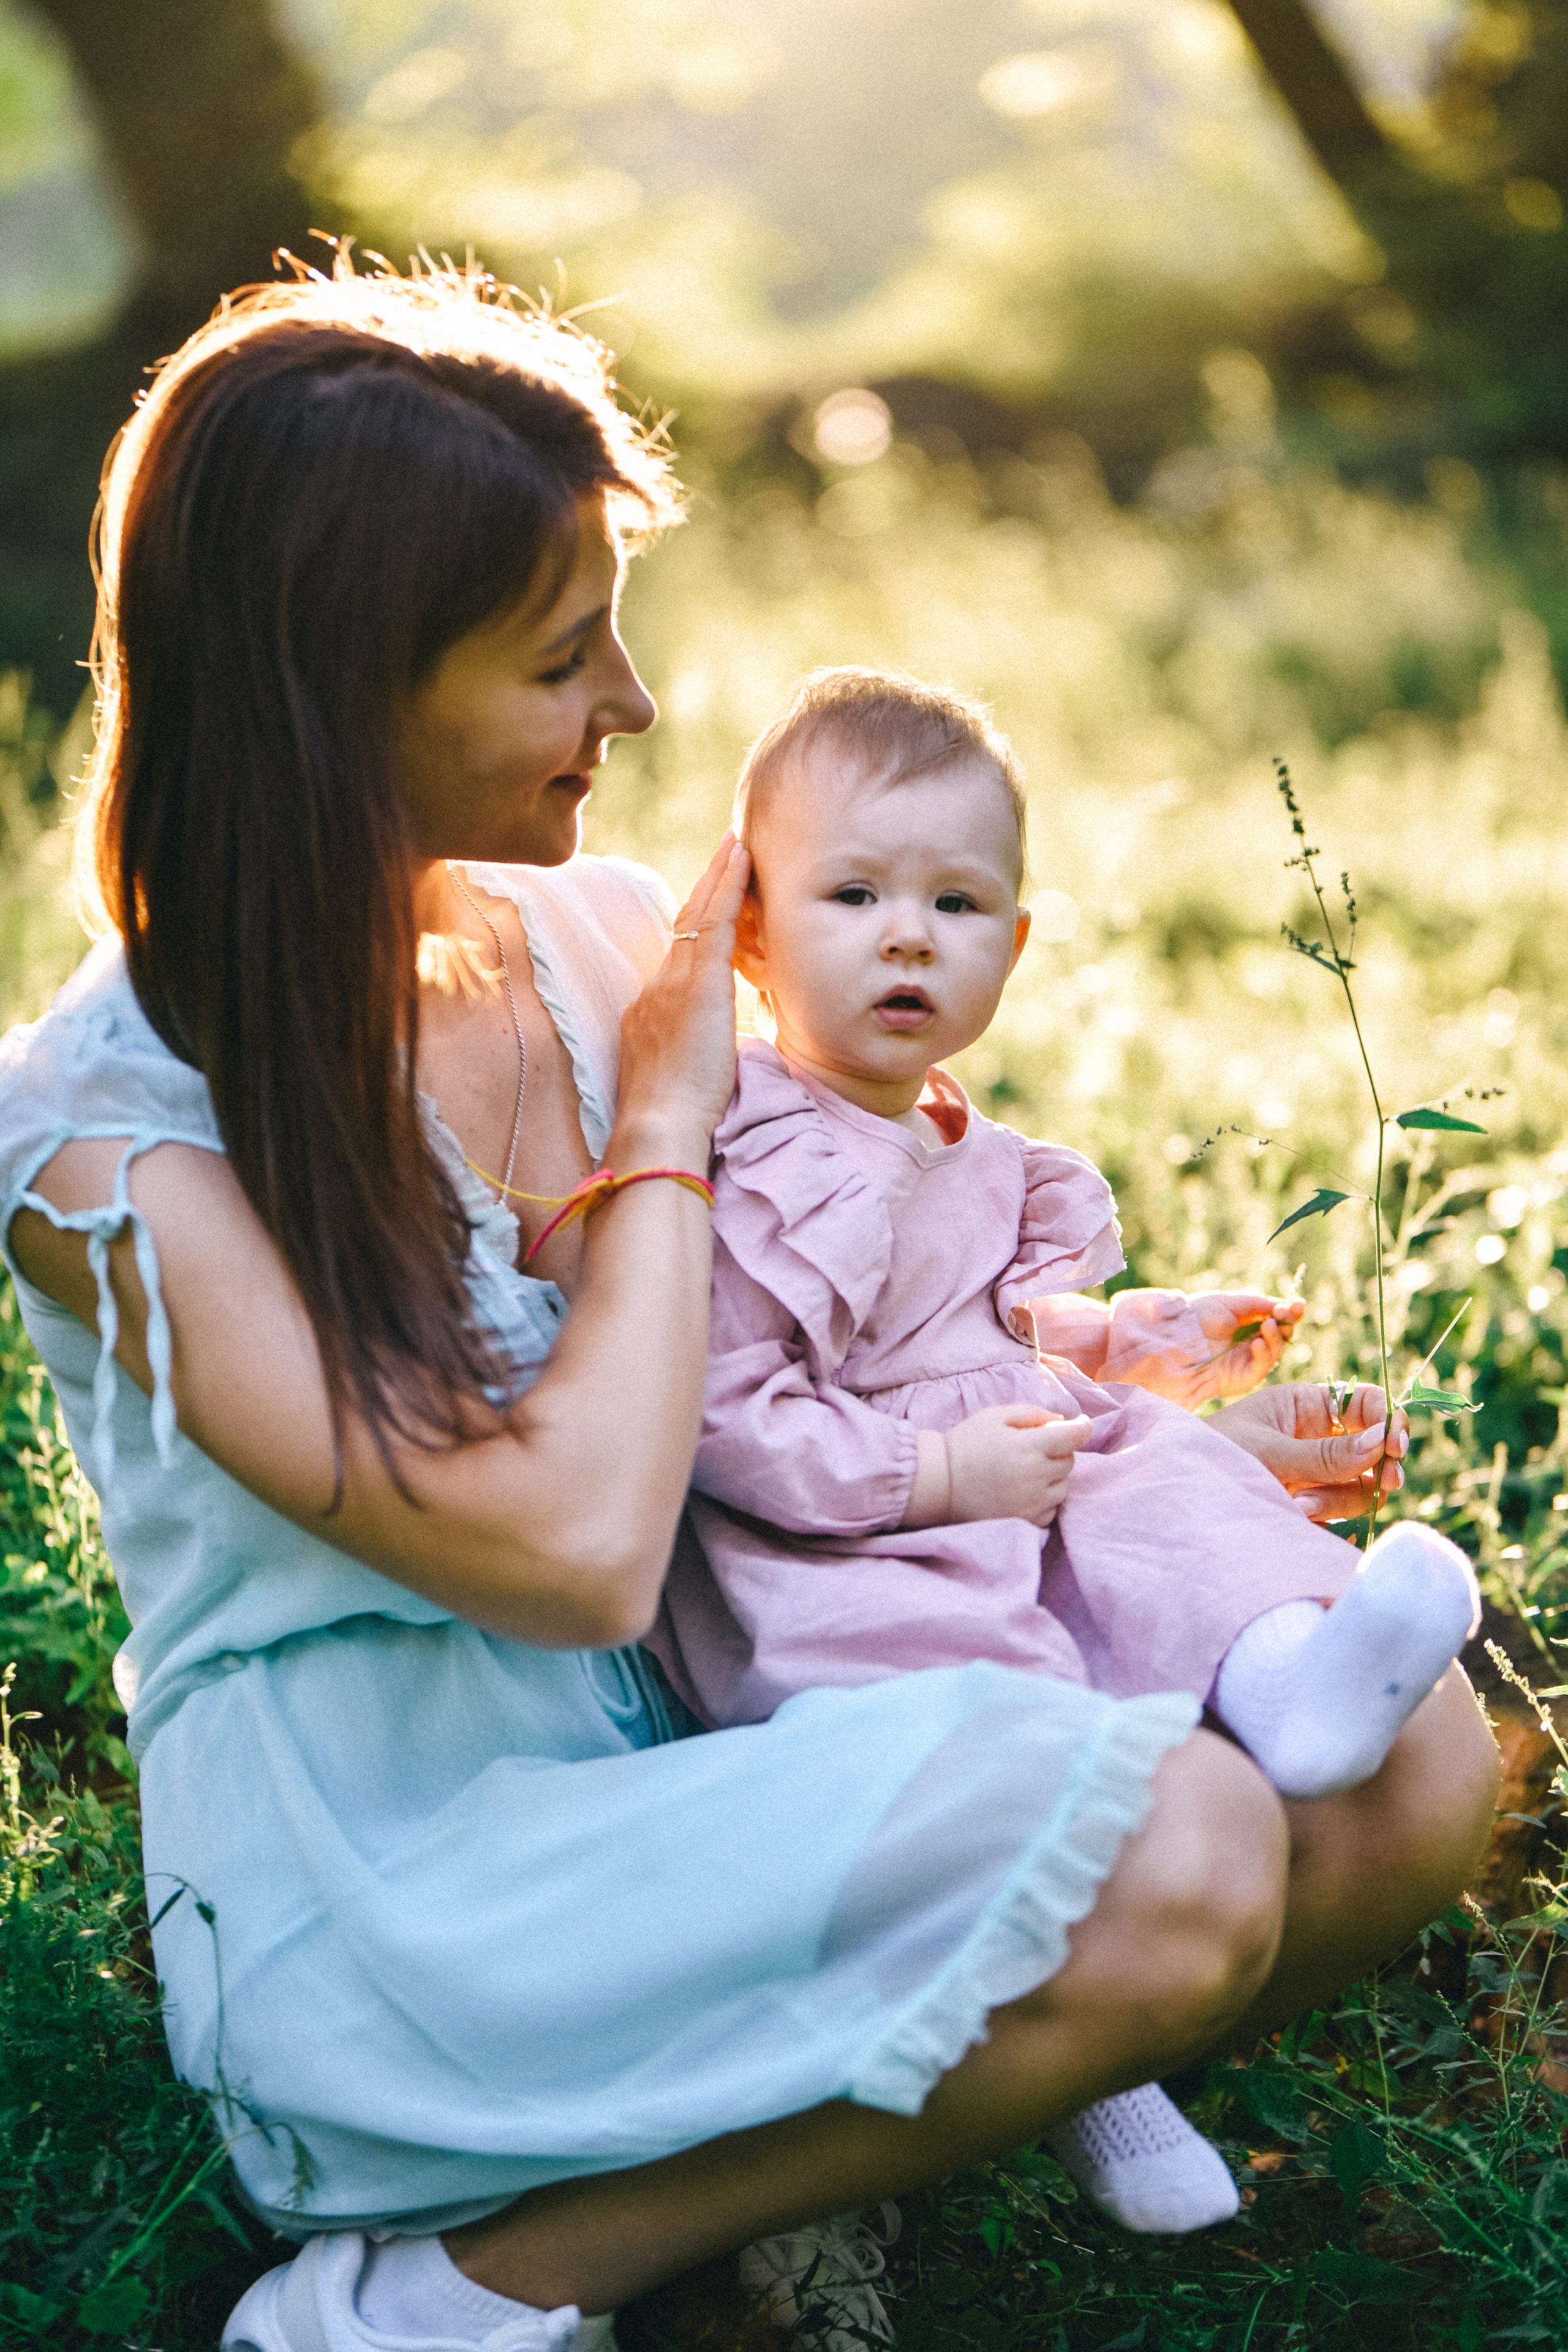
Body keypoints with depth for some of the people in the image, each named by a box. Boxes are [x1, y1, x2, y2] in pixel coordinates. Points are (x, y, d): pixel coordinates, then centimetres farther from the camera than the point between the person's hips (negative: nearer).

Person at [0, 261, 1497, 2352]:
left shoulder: (600, 936, 3)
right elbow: (577, 1545, -26)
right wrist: (667, 1126, -14)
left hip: (705, 1749, 7)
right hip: (389, 1904, -7)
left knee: (1413, 1765, -9)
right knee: (1173, 1860, -28)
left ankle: (801, 2151, -2)